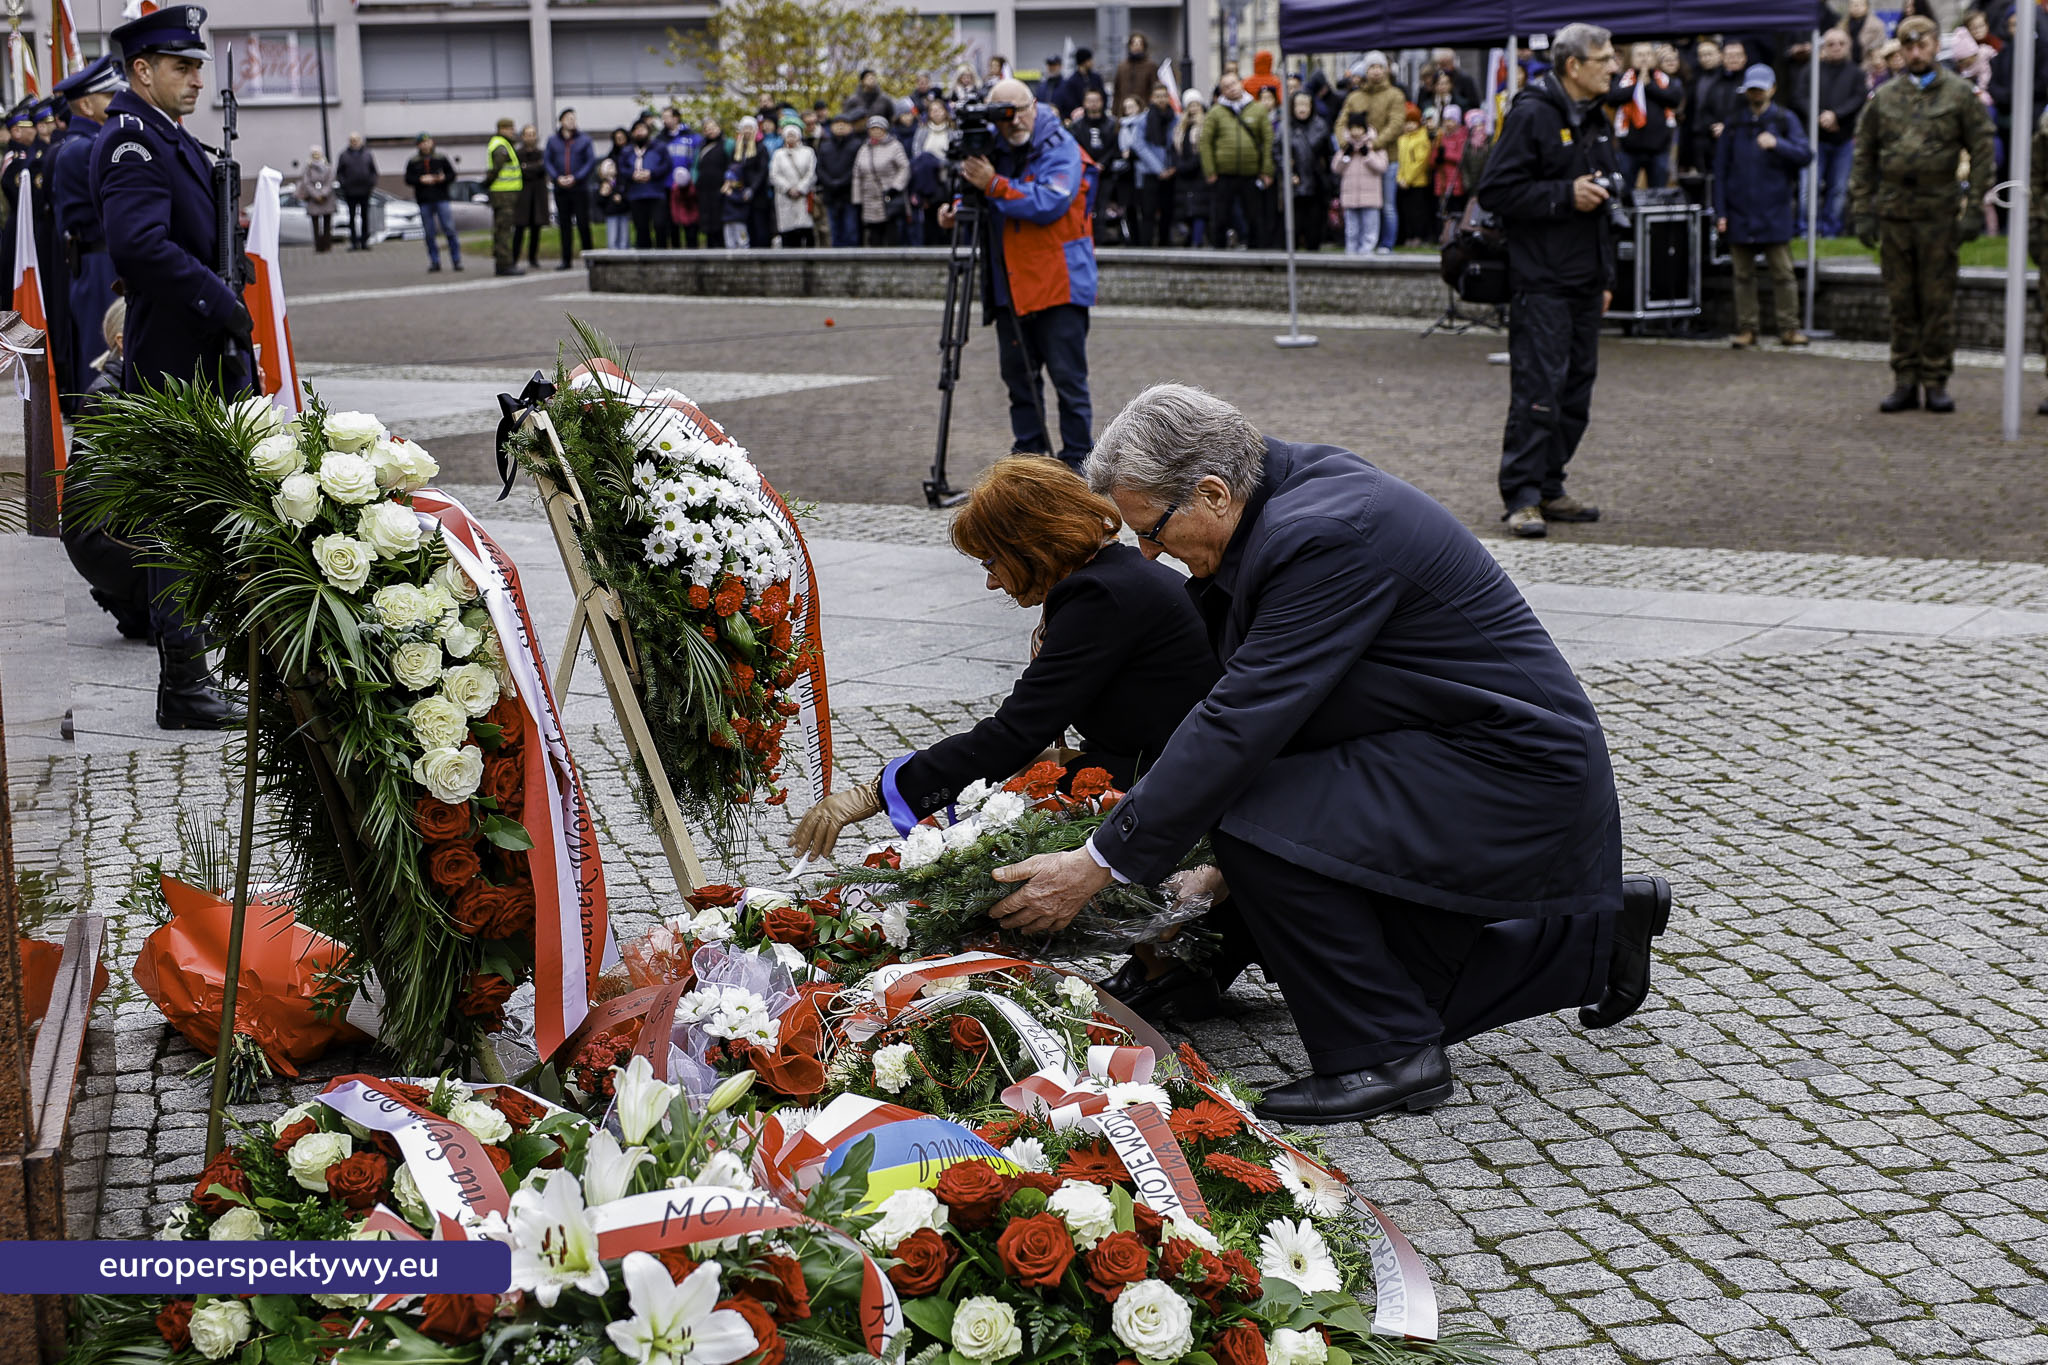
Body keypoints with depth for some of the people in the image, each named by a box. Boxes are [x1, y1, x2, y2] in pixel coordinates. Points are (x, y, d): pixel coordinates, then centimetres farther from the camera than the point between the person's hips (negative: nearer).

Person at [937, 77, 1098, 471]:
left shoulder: (1060, 147, -8)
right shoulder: (995, 149, 11)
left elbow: (1049, 203, -22)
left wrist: (994, 186, -24)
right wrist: (958, 210, 0)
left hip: (1058, 284, -7)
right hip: (1010, 286, 7)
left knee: (1067, 376, -5)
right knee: (1018, 374, 10)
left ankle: (1078, 460, 1)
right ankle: (1028, 453, 20)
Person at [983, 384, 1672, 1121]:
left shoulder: (1324, 536, -26)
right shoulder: (1293, 491, 3)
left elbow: (1242, 722, -28)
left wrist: (1098, 865, -24)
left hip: (1512, 778, -10)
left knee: (1257, 829, -24)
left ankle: (1384, 1056, -10)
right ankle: (1599, 934, 30)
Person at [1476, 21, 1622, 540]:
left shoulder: (1597, 119, 17)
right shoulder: (1531, 114, -10)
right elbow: (1496, 192, -15)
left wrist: (1606, 275, 22)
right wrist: (1566, 195, -19)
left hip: (1584, 282, 9)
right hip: (1540, 280, -8)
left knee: (1576, 391, 9)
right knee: (1538, 390, -11)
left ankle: (1550, 489, 17)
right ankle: (1522, 498, -7)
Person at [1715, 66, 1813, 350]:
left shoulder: (1785, 120, 6)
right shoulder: (1734, 124, 12)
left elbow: (1805, 154, -6)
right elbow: (1720, 170, 11)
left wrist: (1777, 143, -23)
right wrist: (1720, 212, 3)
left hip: (1775, 212, -2)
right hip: (1739, 213, 2)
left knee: (1782, 273, -4)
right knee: (1744, 275, 4)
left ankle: (1788, 328, 2)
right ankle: (1746, 329, 10)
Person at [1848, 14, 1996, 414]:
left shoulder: (1960, 94, 3)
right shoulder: (1883, 98, 9)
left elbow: (1982, 152, 1)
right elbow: (1863, 157, 11)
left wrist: (1975, 209, -6)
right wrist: (1862, 212, 3)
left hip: (1938, 214, -2)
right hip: (1893, 214, 2)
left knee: (1938, 302, 0)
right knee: (1901, 302, 6)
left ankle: (1936, 382, 7)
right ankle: (1905, 382, 12)